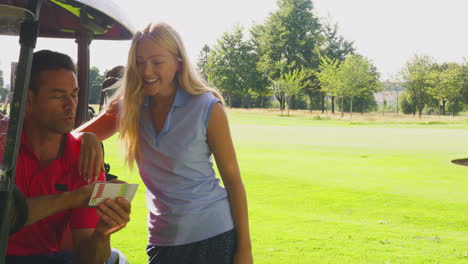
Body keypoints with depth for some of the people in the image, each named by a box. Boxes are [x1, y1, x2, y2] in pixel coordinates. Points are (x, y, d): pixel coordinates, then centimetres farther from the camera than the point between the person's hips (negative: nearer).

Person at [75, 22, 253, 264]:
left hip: (214, 238, -3)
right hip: (162, 241, 3)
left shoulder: (207, 108, -10)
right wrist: (88, 141, -29)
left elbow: (233, 179, -6)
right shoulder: (130, 106, -1)